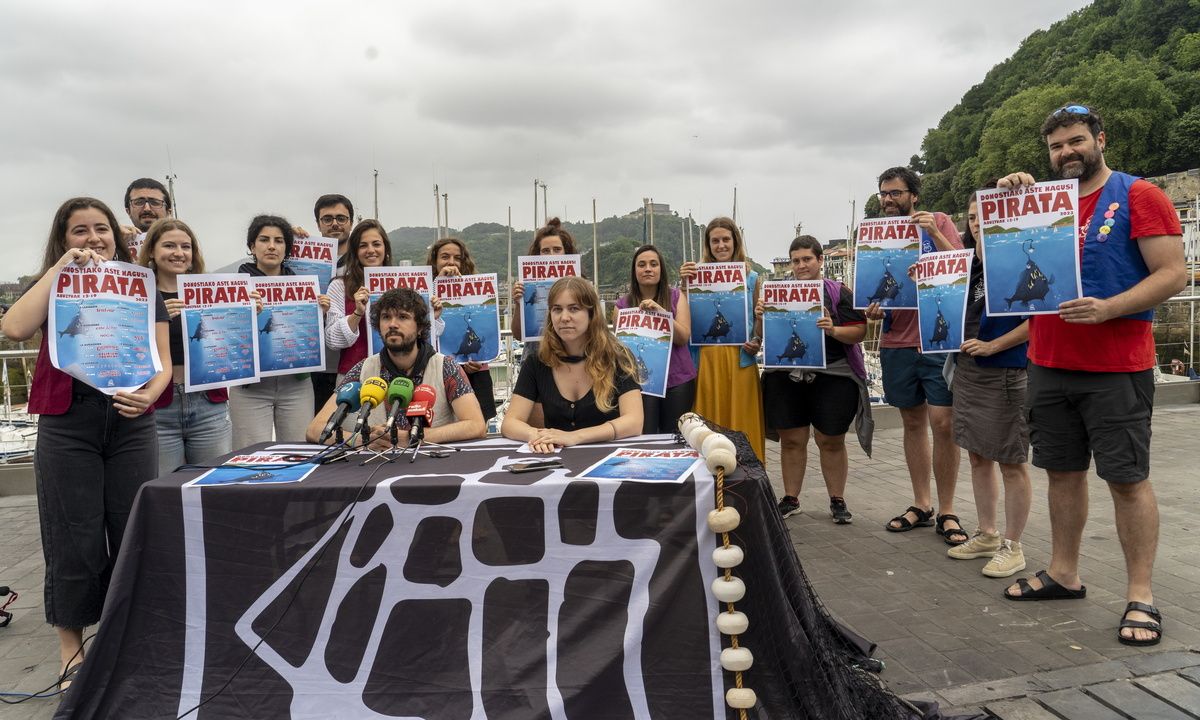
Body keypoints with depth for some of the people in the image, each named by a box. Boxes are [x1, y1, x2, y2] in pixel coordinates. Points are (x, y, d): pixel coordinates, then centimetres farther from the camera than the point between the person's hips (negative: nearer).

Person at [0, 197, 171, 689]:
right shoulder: (52, 289, 8)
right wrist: (59, 269, -10)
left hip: (131, 424, 1)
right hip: (67, 426, -1)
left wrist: (150, 395, -15)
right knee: (75, 539, 2)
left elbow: (163, 360, 6)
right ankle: (71, 650, 18)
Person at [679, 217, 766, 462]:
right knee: (710, 423, 5)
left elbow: (760, 320, 11)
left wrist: (756, 342, -7)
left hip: (740, 359, 0)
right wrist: (684, 285, -9)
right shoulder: (699, 276, 6)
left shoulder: (751, 279, 9)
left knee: (741, 421, 4)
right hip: (707, 359, 0)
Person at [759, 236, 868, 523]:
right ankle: (790, 499, 20)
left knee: (831, 441, 6)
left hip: (832, 378, -2)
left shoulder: (839, 292, 0)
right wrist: (760, 317, -10)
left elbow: (859, 332, -4)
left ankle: (837, 500, 19)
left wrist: (833, 330, -23)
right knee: (791, 440, 8)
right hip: (786, 378, 3)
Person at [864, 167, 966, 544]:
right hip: (896, 342, 4)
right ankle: (921, 505, 20)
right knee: (913, 423, 10)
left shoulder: (939, 222, 1)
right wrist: (873, 309, -6)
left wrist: (935, 234, -19)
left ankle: (946, 512, 6)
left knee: (943, 423, -6)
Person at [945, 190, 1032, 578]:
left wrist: (993, 345, -18)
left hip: (1005, 371, -8)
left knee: (1011, 462, 2)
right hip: (967, 369, 8)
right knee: (978, 456, 14)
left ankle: (1011, 547, 13)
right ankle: (986, 535, 27)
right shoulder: (968, 263, 10)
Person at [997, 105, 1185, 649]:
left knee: (1127, 478, -1)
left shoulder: (1139, 196, -3)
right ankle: (1063, 573, 24)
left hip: (1116, 368, -5)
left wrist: (1107, 309, -24)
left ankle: (1140, 596, 8)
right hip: (1049, 364, 5)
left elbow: (1173, 274, -9)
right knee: (1063, 471, 13)